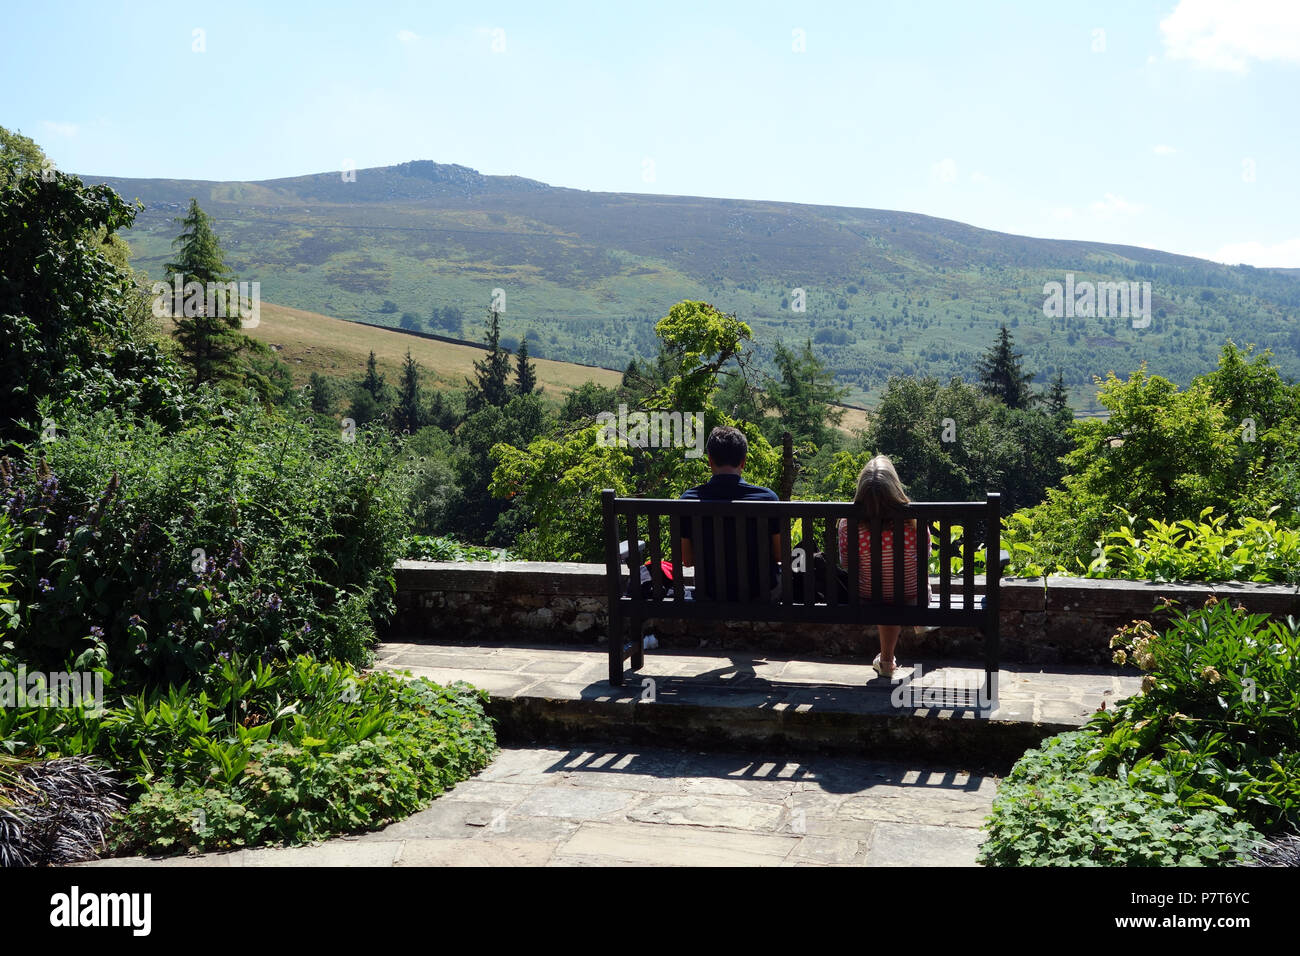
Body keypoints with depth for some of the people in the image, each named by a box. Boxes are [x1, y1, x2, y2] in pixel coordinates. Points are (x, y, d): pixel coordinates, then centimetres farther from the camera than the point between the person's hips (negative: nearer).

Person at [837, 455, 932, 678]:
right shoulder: (914, 523, -28)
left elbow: (845, 564, -8)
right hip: (909, 598, 0)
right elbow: (925, 561, -10)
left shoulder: (849, 525, -26)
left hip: (867, 599, 1)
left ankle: (886, 660, 48)